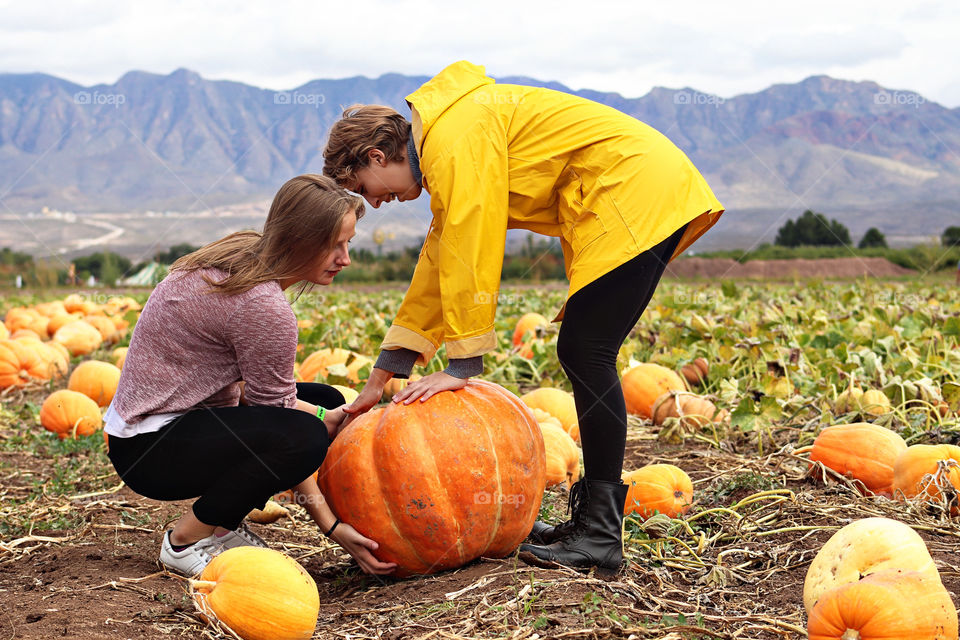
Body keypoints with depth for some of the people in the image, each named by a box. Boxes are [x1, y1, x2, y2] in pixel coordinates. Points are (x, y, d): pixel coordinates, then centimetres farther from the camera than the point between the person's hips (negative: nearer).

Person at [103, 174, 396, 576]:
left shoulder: (242, 255, 1)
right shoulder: (263, 307, -27)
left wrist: (328, 416, -3)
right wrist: (332, 527, -15)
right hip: (147, 449, -10)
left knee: (326, 402, 10)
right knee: (305, 434, -30)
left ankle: (222, 526, 8)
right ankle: (184, 541, -10)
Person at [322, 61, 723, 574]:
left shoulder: (457, 135, -14)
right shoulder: (445, 149, 18)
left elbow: (470, 252, -19)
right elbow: (440, 262, 20)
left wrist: (462, 364, -15)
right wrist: (381, 376, 19)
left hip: (635, 195, -10)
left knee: (584, 354, -12)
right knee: (583, 356, 9)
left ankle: (600, 537, -9)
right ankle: (593, 518, 13)